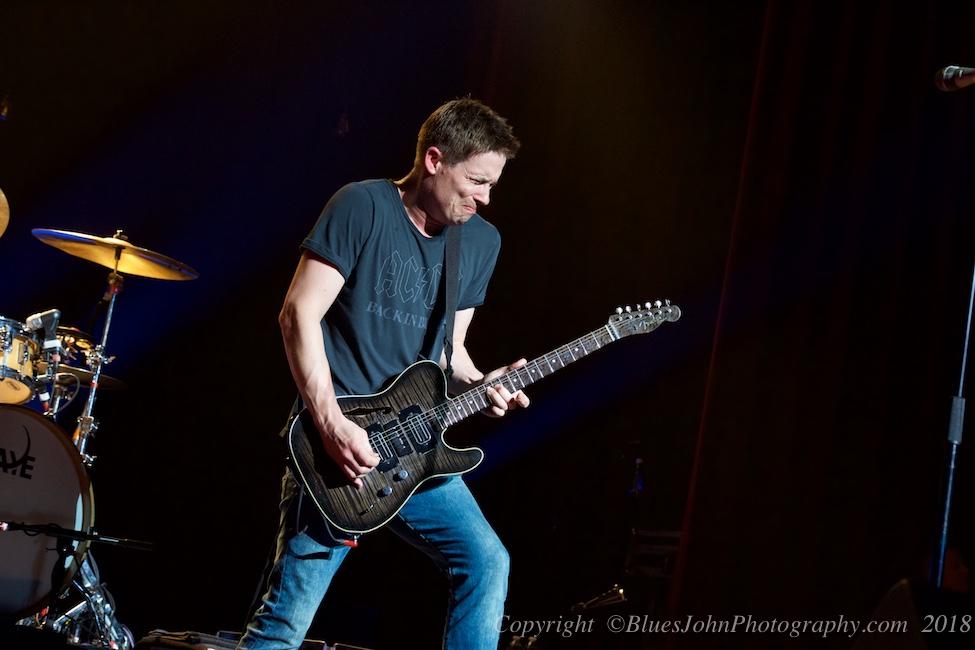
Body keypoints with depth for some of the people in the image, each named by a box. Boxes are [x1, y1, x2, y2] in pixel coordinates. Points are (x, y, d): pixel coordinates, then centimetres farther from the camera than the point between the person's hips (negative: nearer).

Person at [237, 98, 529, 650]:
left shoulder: (482, 242, 11)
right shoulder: (363, 207, -9)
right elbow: (299, 314, -13)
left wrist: (479, 385, -4)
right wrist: (332, 425, -19)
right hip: (339, 439, -6)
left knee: (488, 563, -4)